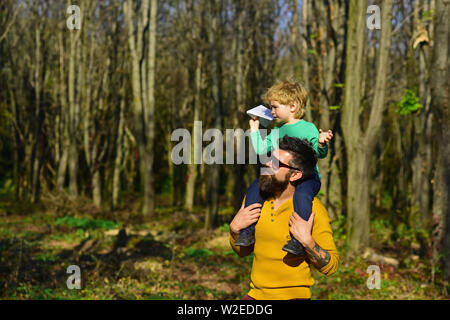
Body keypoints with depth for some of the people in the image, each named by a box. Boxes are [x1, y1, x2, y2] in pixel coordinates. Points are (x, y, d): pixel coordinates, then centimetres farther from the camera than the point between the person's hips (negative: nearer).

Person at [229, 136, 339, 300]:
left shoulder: (312, 208, -13)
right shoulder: (254, 197, 0)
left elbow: (331, 266, -11)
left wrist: (307, 240, -24)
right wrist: (235, 228, -6)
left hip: (293, 295, -4)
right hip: (256, 294, 4)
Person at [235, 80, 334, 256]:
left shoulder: (308, 128, -2)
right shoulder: (276, 132, 17)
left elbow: (320, 154, -8)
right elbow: (260, 150, 14)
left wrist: (321, 143, -30)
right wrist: (255, 129, 20)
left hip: (307, 176, -6)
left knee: (302, 194, -37)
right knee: (256, 187, -12)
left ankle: (300, 240, -37)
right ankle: (248, 231, -10)